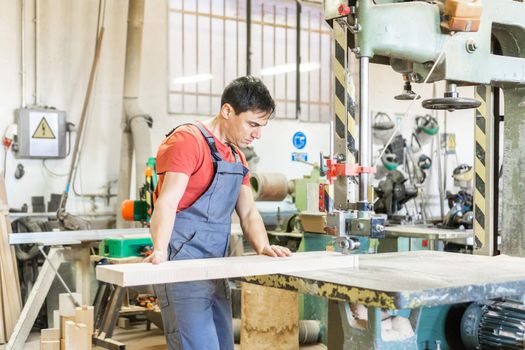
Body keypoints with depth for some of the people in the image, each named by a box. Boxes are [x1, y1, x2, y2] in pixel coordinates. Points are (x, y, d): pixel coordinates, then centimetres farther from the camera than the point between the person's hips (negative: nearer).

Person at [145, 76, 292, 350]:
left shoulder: (237, 157, 18)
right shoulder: (188, 140, -10)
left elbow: (248, 212, 14)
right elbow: (167, 202, -21)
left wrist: (263, 247, -4)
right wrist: (160, 250, -35)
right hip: (182, 267, -9)